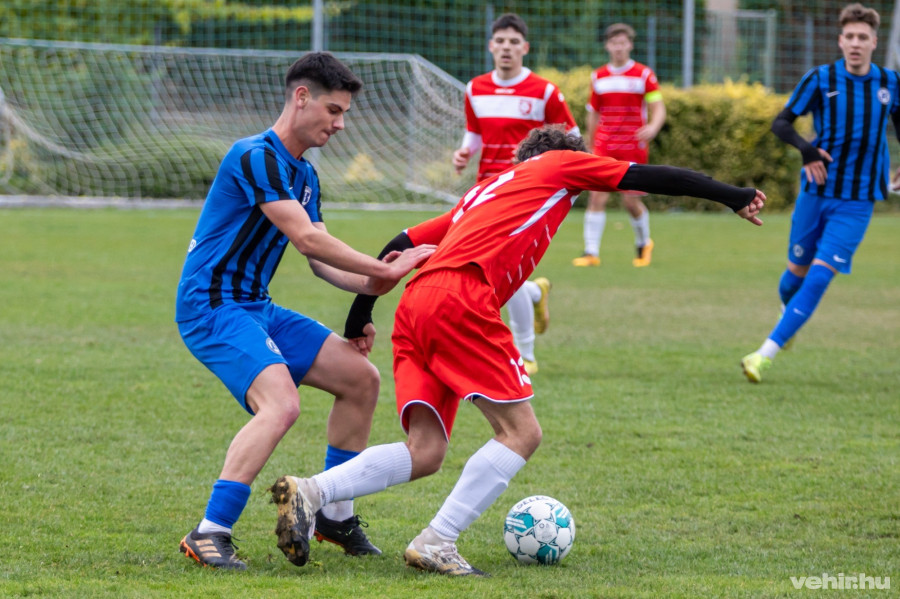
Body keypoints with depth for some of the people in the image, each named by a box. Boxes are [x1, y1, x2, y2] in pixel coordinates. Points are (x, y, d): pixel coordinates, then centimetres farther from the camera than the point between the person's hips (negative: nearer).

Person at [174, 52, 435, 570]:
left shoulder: (304, 175, 15)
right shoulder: (256, 157, -16)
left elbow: (320, 259, 15)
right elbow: (307, 240, -23)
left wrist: (369, 284, -5)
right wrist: (384, 270, -17)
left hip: (256, 308, 10)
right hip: (212, 306, -10)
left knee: (361, 378, 8)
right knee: (281, 403, -30)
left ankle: (334, 514, 18)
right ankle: (209, 535, -29)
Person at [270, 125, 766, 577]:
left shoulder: (485, 191, 36)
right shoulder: (561, 165, 21)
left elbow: (403, 245, 30)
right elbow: (649, 178, 19)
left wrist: (360, 318, 33)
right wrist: (735, 197, 26)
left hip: (415, 305, 8)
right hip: (461, 301, -7)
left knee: (424, 454, 3)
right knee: (521, 432, -3)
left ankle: (309, 492, -13)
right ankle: (436, 544, -12)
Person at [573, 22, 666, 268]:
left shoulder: (644, 75, 0)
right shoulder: (598, 77, 9)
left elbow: (659, 109, -4)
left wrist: (653, 127, -25)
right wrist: (589, 147, 20)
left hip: (633, 148, -2)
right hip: (604, 148, 2)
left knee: (630, 200, 0)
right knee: (597, 195, -11)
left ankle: (644, 243, 27)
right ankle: (591, 252, -12)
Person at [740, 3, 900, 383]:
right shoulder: (820, 79, -6)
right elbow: (781, 123, -6)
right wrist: (805, 148, -24)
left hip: (857, 202, 0)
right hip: (816, 193, 0)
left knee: (821, 274, -13)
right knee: (798, 269, 11)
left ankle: (765, 355, -13)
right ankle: (787, 311, 48)